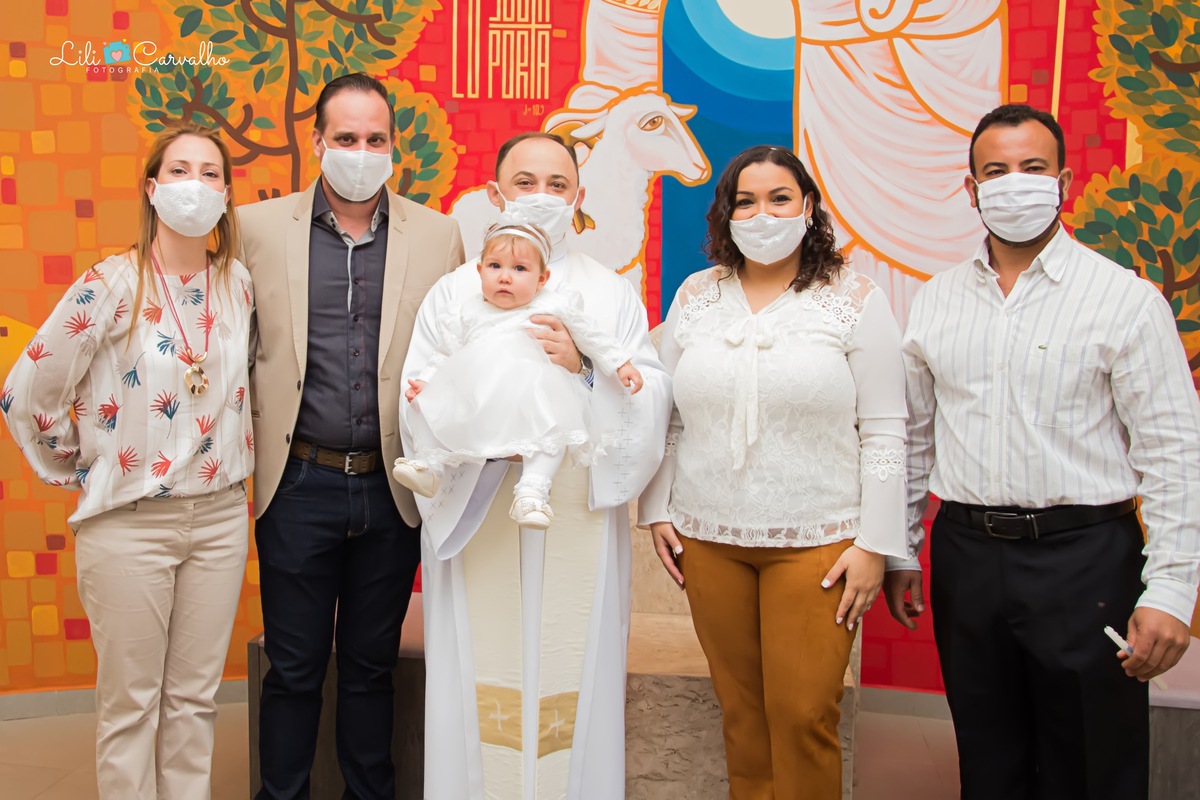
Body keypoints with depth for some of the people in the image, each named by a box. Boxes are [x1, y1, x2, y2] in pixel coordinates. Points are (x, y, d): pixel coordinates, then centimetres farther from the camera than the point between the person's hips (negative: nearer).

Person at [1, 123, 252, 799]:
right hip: (129, 522, -3)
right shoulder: (110, 287, -10)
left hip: (220, 515, 4)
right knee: (130, 704, 7)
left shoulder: (239, 283, 3)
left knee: (194, 698, 12)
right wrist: (79, 469, 2)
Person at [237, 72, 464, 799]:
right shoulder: (260, 227, 1)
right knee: (294, 669, 11)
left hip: (393, 487, 1)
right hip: (299, 485, -1)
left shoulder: (438, 235, 2)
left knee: (372, 666, 15)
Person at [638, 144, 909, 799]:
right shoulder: (695, 297, 7)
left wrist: (874, 544, -7)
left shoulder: (854, 300, -2)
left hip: (816, 541, -3)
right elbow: (665, 417, 13)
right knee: (739, 708, 12)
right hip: (707, 536, 3)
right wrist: (656, 511, 8)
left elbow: (883, 432, -4)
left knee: (803, 714, 0)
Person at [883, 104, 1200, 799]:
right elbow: (912, 437, 14)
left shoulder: (1127, 299, -5)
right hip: (967, 555, 4)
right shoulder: (936, 303, 8)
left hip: (1084, 559, -3)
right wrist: (901, 554, 13)